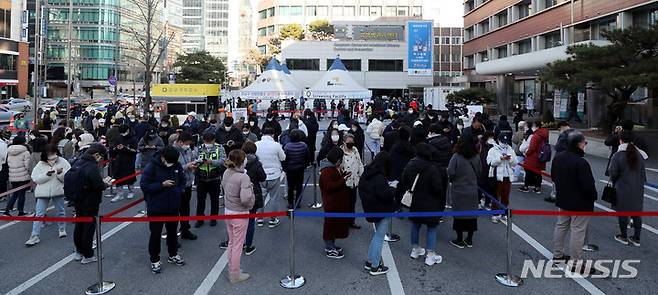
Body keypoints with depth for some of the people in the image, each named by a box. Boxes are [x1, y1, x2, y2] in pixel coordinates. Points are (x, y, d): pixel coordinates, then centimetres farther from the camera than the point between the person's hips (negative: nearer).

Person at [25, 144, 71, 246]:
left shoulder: (63, 162, -4)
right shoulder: (40, 164, -1)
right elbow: (35, 179, -8)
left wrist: (61, 173, -24)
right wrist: (47, 174, -21)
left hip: (58, 191, 0)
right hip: (43, 192, 0)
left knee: (61, 211, 16)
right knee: (39, 214, -1)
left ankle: (62, 229, 37)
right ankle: (35, 236, 3)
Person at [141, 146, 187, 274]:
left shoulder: (177, 165, -4)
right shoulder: (152, 166, -19)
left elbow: (182, 179, 13)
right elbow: (144, 185, -18)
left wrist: (180, 191, -3)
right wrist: (162, 185, -26)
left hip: (173, 206, 5)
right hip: (156, 208, -5)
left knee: (172, 231, 20)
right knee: (155, 234, 6)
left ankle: (173, 255, 38)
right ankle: (154, 260, 22)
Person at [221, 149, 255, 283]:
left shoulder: (226, 173, -2)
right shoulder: (243, 177, -25)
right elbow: (245, 199, -32)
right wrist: (250, 188, -14)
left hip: (227, 211, 8)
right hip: (240, 214, -7)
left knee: (231, 242, 22)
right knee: (238, 245, 7)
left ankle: (232, 270, 36)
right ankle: (235, 275, 20)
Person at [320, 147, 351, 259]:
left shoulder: (334, 168, 11)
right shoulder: (326, 171, -21)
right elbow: (329, 187, -27)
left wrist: (343, 176, 4)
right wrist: (342, 180, -27)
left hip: (338, 202, 10)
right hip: (332, 204, -10)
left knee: (337, 223, 18)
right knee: (331, 224, 0)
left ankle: (331, 246, 32)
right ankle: (329, 250, 12)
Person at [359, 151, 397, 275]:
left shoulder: (366, 174, 3)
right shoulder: (379, 177, -25)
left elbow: (362, 191, 13)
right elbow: (386, 195, -27)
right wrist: (393, 189, -7)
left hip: (371, 209, 9)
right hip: (382, 210, -9)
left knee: (377, 235, 23)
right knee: (379, 237, 3)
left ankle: (370, 261, 29)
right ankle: (375, 266, 12)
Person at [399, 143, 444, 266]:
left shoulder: (409, 166, -4)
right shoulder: (432, 169, -21)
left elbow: (403, 184, 4)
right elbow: (437, 188, -18)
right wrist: (442, 197, 1)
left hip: (414, 203, 6)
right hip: (429, 205, -5)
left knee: (415, 224, 21)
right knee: (431, 227, 7)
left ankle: (415, 249, 33)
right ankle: (430, 255, 9)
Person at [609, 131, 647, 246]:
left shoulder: (617, 155, -16)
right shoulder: (639, 154, -1)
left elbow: (613, 173, -11)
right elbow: (643, 172, 7)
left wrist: (615, 182, 9)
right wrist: (641, 183, 20)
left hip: (623, 190, -5)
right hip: (638, 189, 5)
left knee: (623, 212, 9)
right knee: (636, 213, 13)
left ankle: (623, 237, 21)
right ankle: (636, 238, 22)